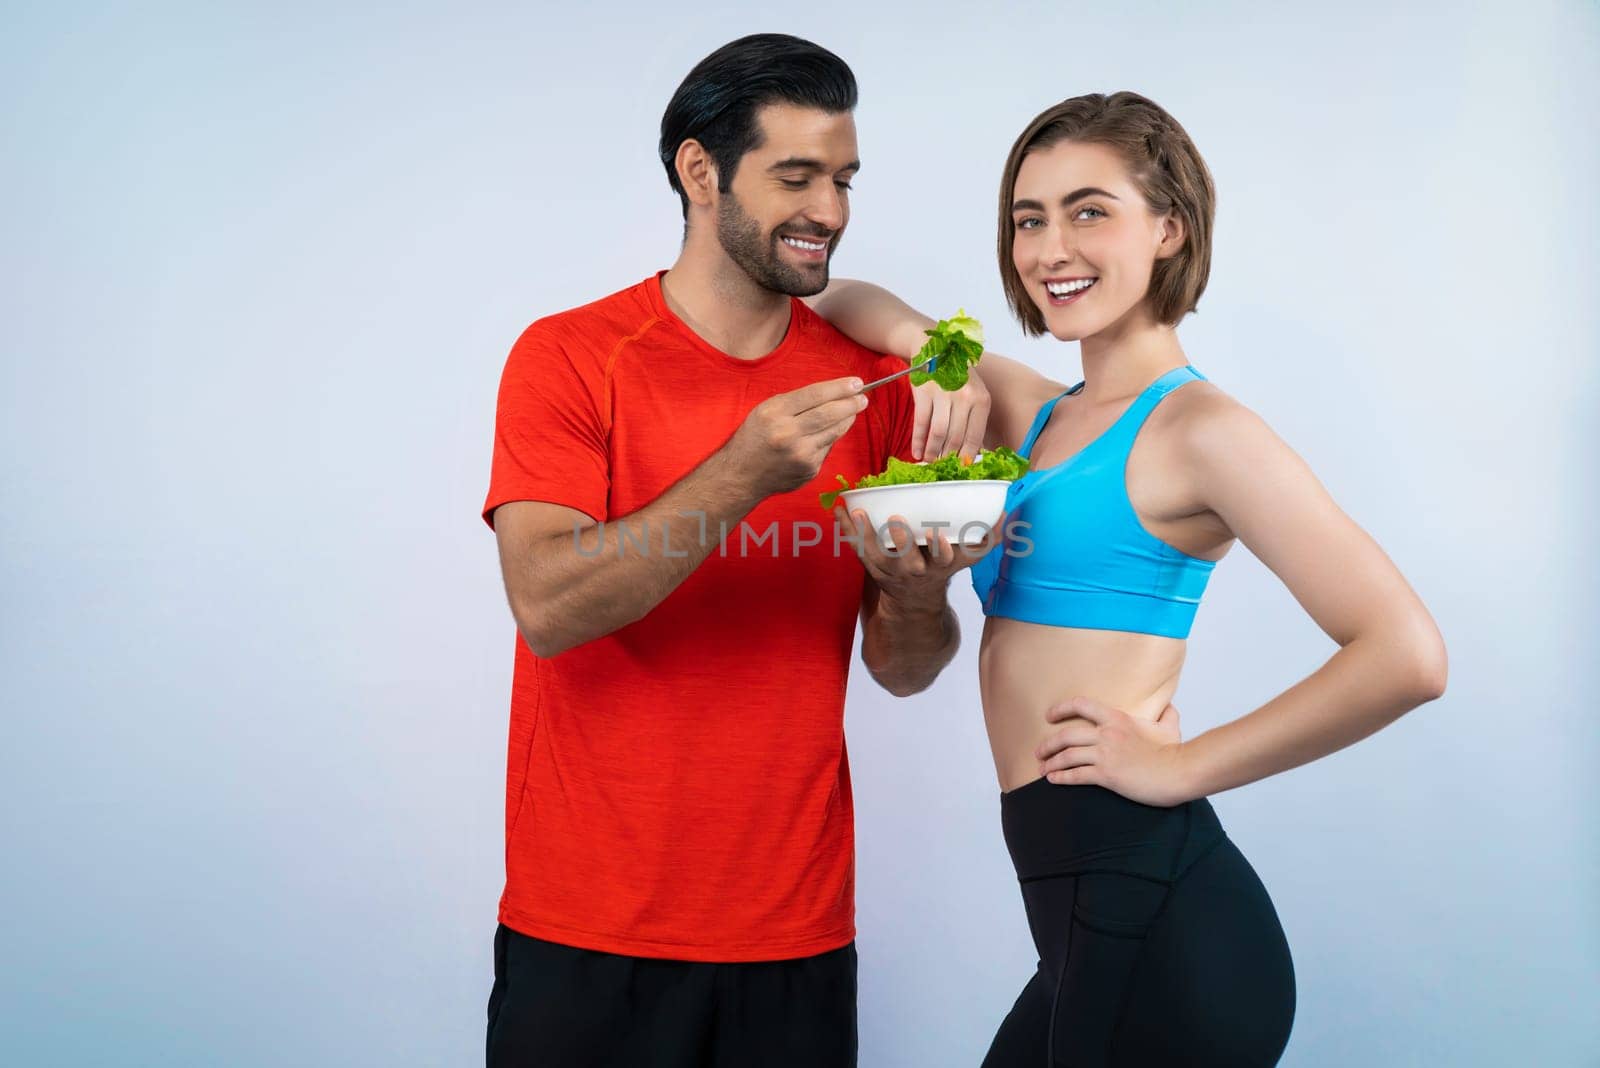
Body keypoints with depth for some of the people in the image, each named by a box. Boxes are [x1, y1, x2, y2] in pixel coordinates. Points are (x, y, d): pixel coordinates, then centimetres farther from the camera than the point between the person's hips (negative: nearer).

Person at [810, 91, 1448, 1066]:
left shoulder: (1197, 427, -9)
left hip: (1151, 906, -7)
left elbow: (1406, 655, -18)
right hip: (1094, 913, 7)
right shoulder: (1039, 416, 13)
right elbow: (844, 305, 20)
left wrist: (1182, 765, -13)